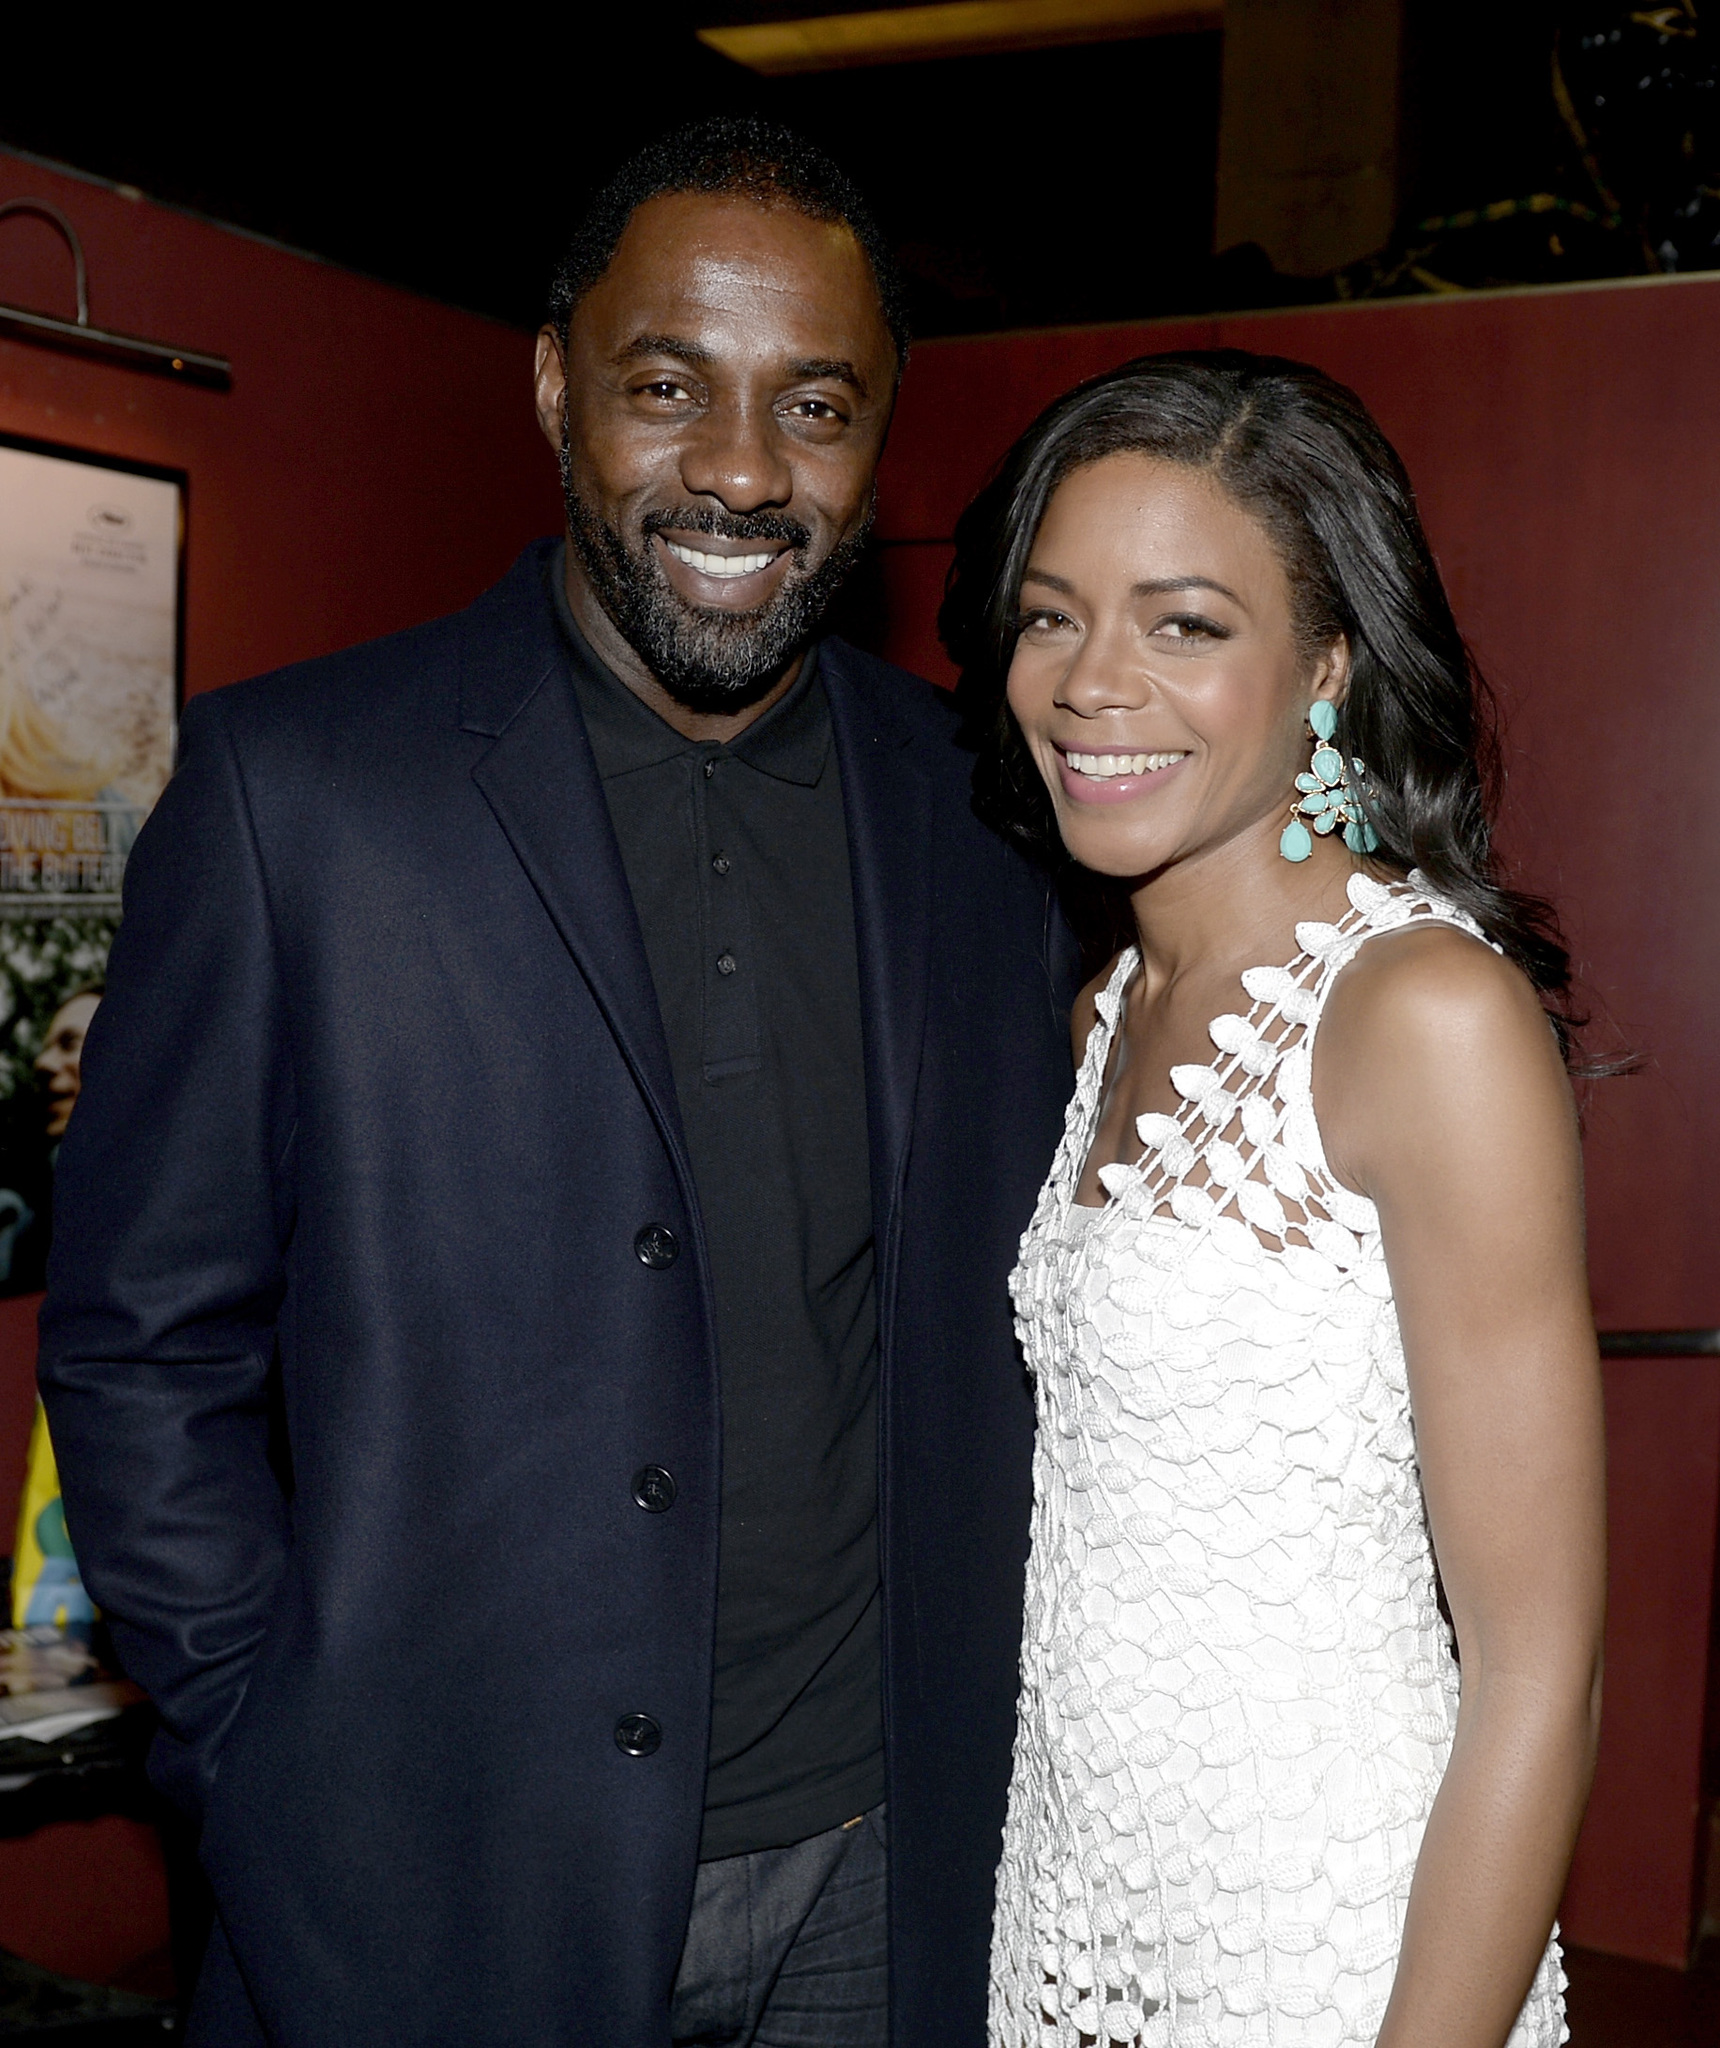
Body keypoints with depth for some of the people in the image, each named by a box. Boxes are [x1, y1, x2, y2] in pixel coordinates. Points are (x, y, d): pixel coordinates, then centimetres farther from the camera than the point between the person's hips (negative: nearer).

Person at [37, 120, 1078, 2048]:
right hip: (443, 1888, -3)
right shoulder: (288, 785, -10)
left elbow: (1006, 1317, 9)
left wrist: (983, 1727, 3)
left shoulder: (990, 811, 1)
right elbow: (141, 1346, -5)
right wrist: (288, 1777, -8)